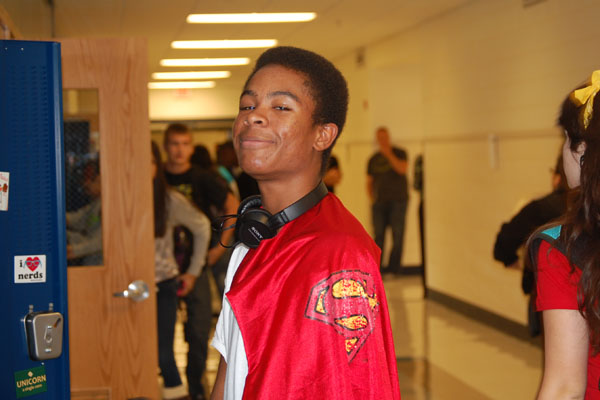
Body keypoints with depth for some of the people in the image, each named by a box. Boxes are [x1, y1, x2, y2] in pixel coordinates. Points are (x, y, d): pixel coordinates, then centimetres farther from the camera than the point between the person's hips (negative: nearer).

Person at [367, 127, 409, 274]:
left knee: (397, 234, -7)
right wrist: (372, 200, 4)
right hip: (379, 202, 2)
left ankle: (393, 268, -4)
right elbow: (369, 183, 18)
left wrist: (389, 154, -17)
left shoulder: (399, 153, 5)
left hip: (398, 201, -2)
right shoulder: (373, 159, 14)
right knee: (378, 235, -5)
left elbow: (402, 169, -14)